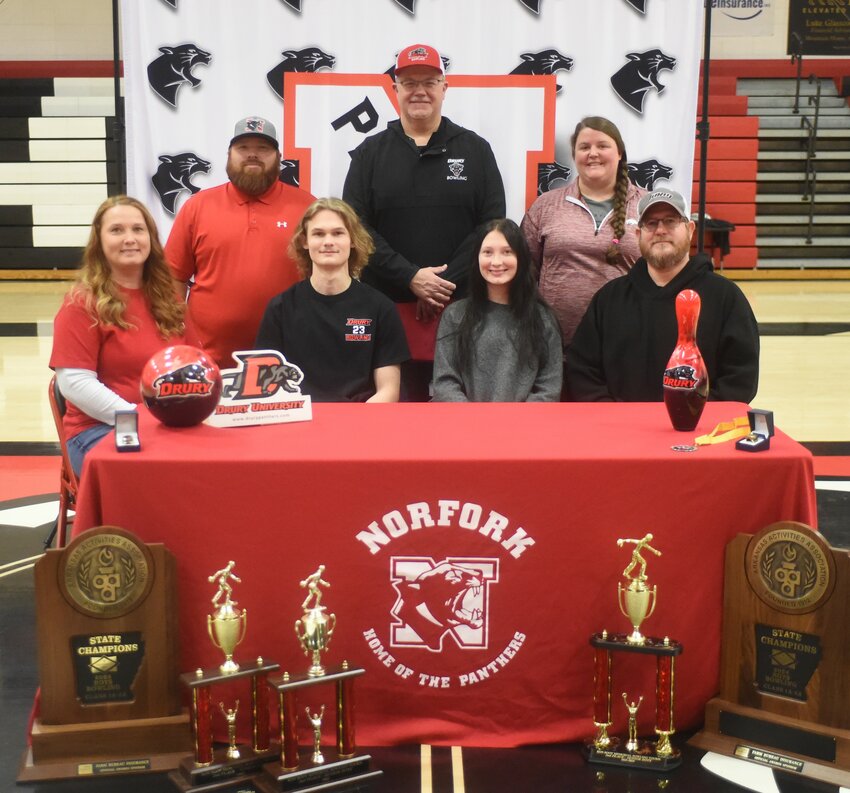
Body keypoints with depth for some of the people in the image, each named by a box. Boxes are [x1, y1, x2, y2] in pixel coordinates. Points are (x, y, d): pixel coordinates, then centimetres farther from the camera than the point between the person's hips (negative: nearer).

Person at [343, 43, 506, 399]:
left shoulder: (475, 150, 9)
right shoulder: (370, 152, 9)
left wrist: (446, 284, -10)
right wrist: (410, 278, -11)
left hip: (459, 306, 0)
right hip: (388, 306, 0)